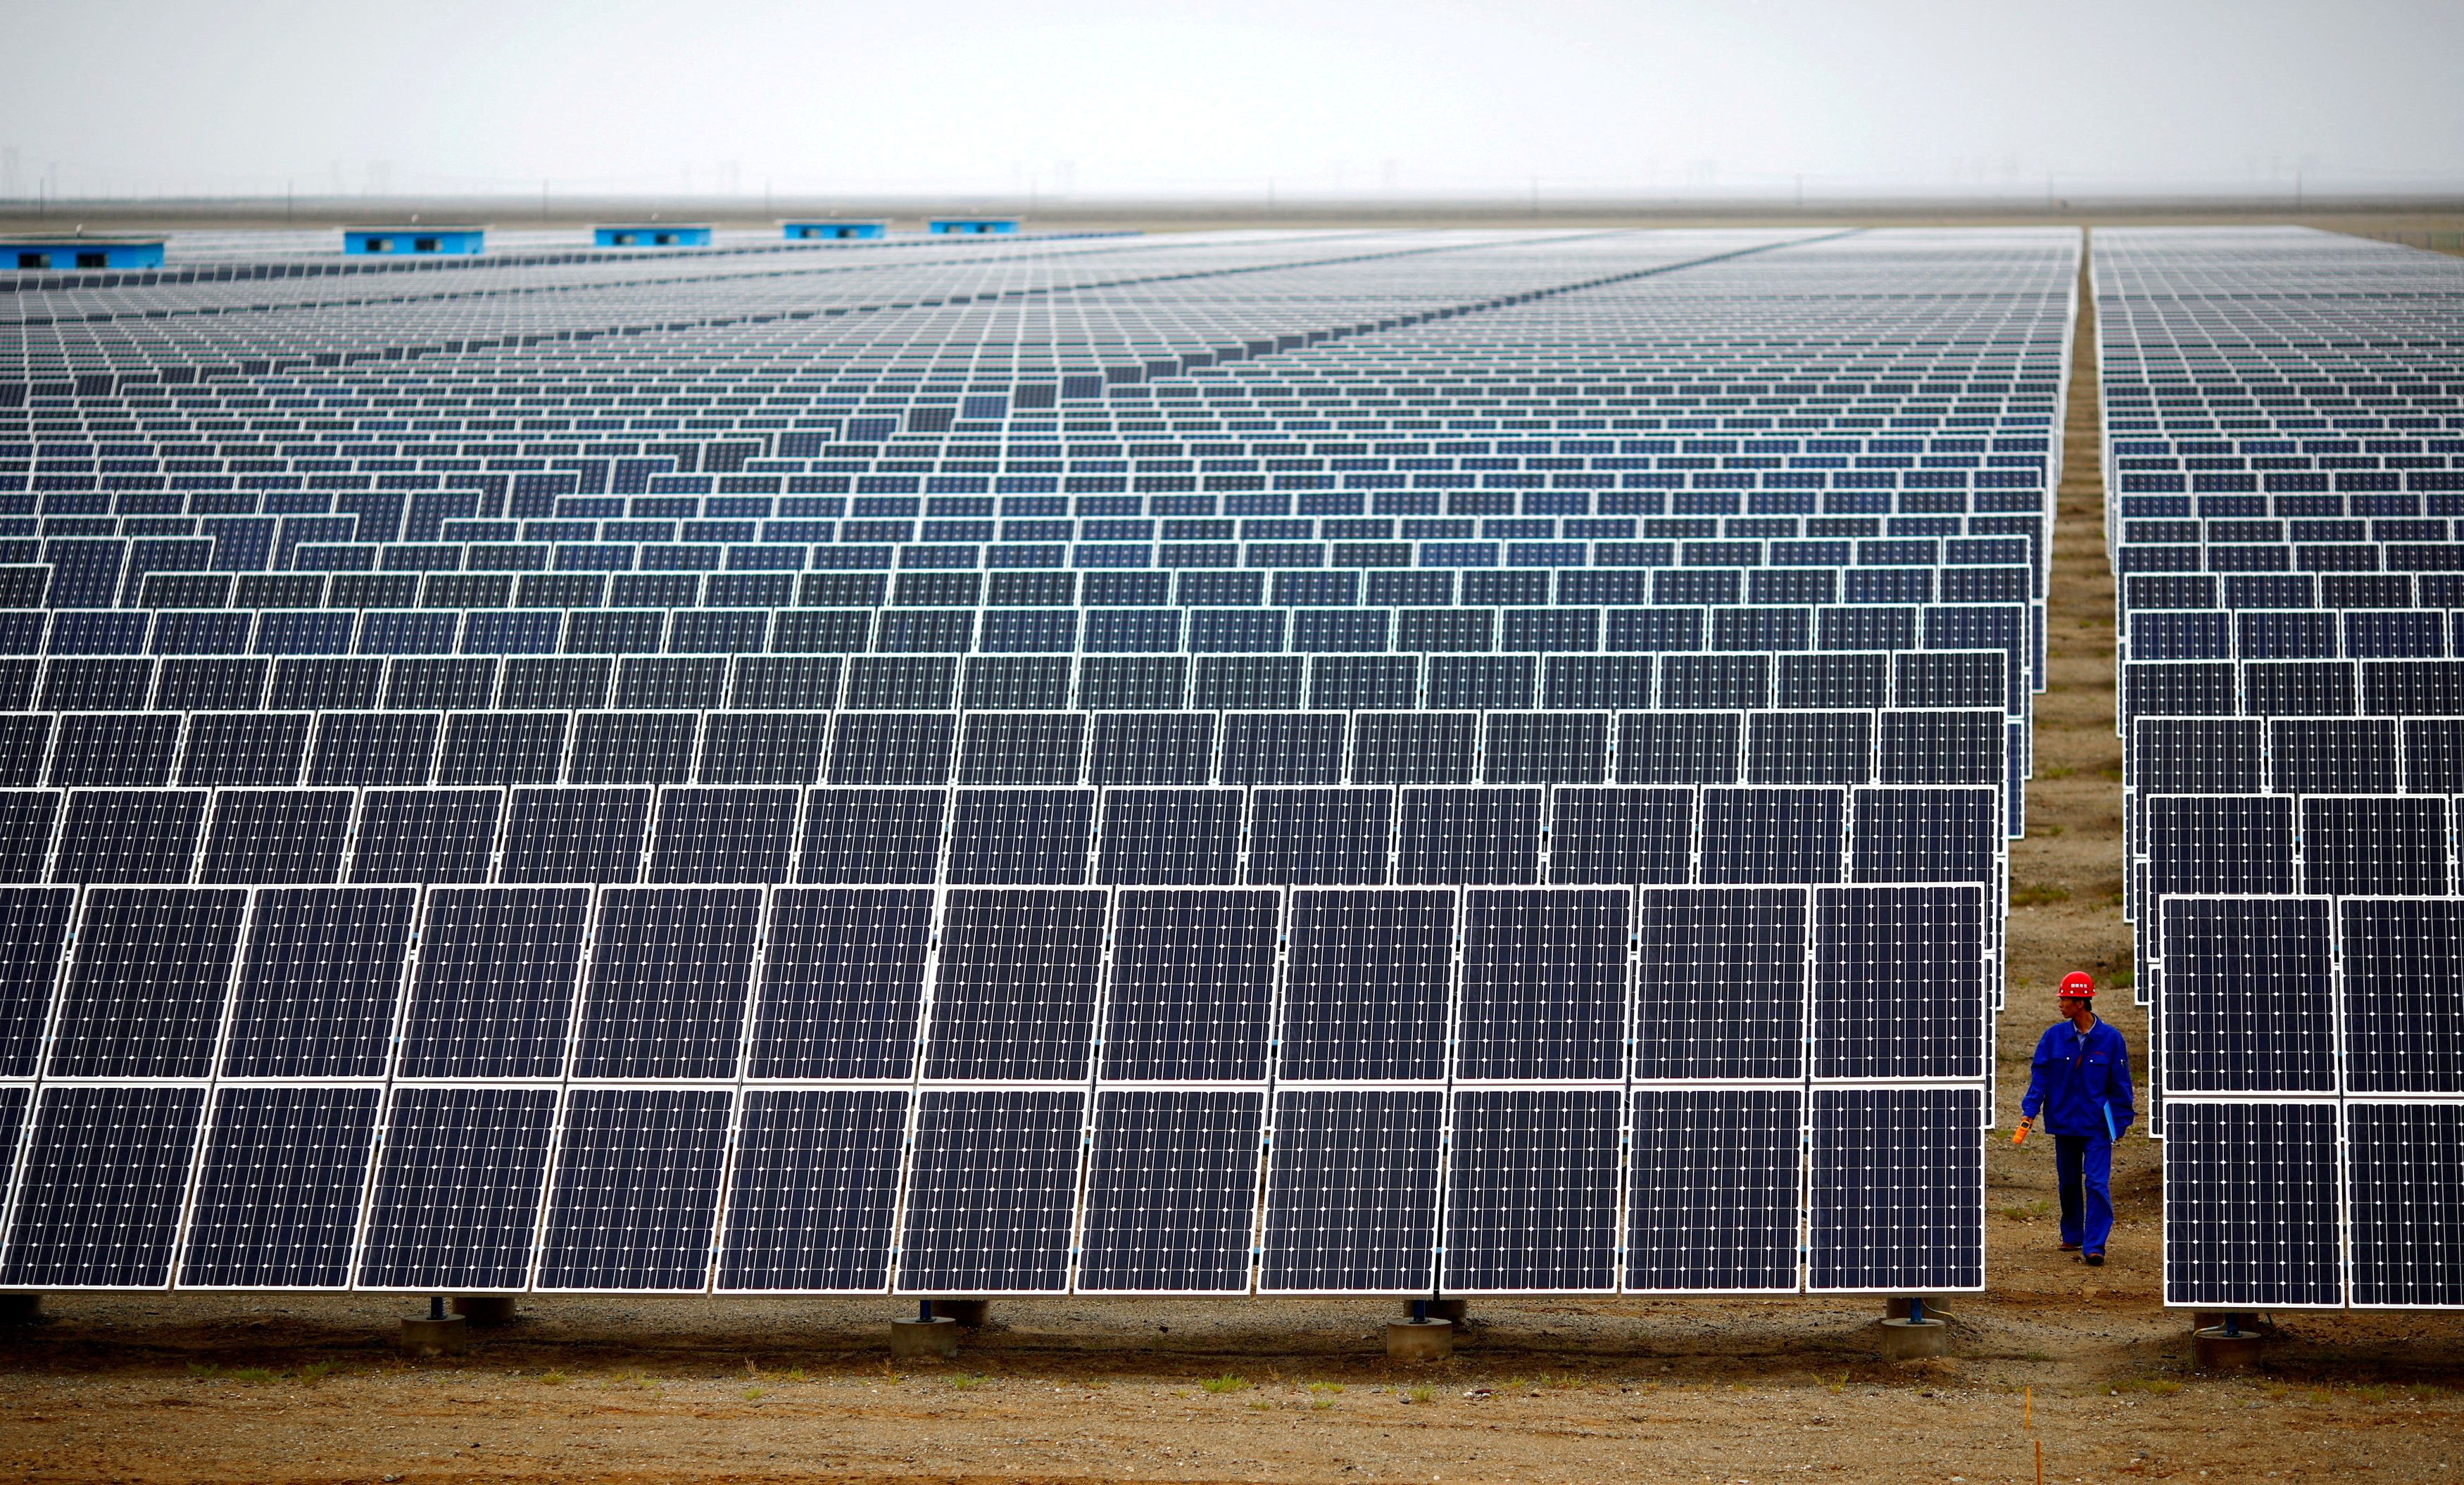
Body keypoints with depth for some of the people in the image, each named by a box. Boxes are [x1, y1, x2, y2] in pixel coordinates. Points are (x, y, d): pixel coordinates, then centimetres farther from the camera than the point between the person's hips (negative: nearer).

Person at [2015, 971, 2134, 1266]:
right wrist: (2030, 1110, -11)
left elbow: (2120, 1084, 0)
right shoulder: (2054, 1036, 1)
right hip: (2063, 1122, 3)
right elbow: (2041, 1075, 0)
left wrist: (2121, 1121, 0)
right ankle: (2072, 1237, 28)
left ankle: (2095, 1246, -13)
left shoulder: (2111, 1039, -5)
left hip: (2097, 1125, -3)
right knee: (2069, 1183, 14)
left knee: (2097, 1184, -11)